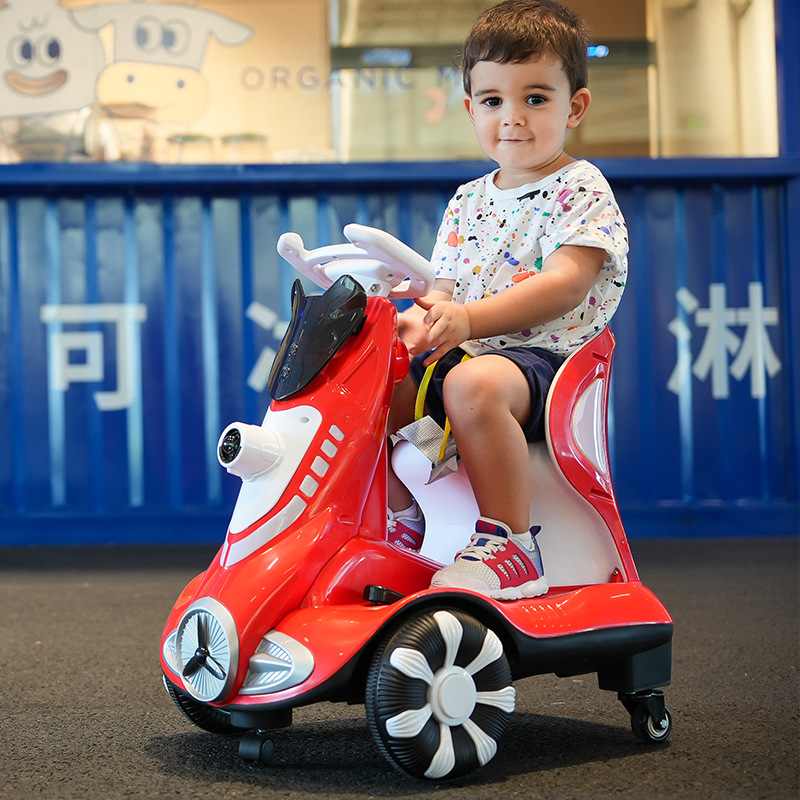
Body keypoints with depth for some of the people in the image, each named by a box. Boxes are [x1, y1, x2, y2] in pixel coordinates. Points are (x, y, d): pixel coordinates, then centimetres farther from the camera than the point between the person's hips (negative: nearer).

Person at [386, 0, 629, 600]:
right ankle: (404, 525, 8)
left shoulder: (581, 190, -3)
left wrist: (469, 318, -29)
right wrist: (421, 318, -11)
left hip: (543, 355, -8)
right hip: (462, 353, 8)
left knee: (474, 383, -38)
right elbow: (446, 288, 16)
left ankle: (510, 546, -28)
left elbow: (565, 285, -17)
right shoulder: (467, 201, 19)